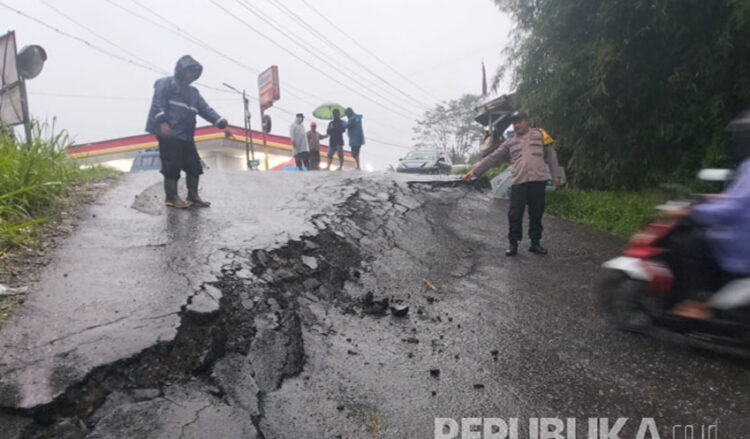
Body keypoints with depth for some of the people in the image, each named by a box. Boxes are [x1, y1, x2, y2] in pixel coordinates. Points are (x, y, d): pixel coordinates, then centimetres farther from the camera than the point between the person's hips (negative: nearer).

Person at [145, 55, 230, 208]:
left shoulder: (193, 92, 27)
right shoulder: (167, 83, 5)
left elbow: (206, 109, 16)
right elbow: (158, 101, -9)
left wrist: (222, 124, 2)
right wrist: (162, 121, -24)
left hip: (186, 135, 8)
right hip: (169, 133, -8)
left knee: (194, 165, 4)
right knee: (172, 165, -8)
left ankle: (193, 196, 12)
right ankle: (171, 197, -1)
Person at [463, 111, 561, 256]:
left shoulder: (540, 135, 11)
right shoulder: (510, 143, 15)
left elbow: (550, 155, 10)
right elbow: (493, 158, 12)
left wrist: (555, 175, 3)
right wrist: (475, 171, 6)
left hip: (538, 181, -1)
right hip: (518, 182, 1)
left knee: (536, 214, 6)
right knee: (515, 214, -1)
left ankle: (535, 243, 18)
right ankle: (513, 244, 10)